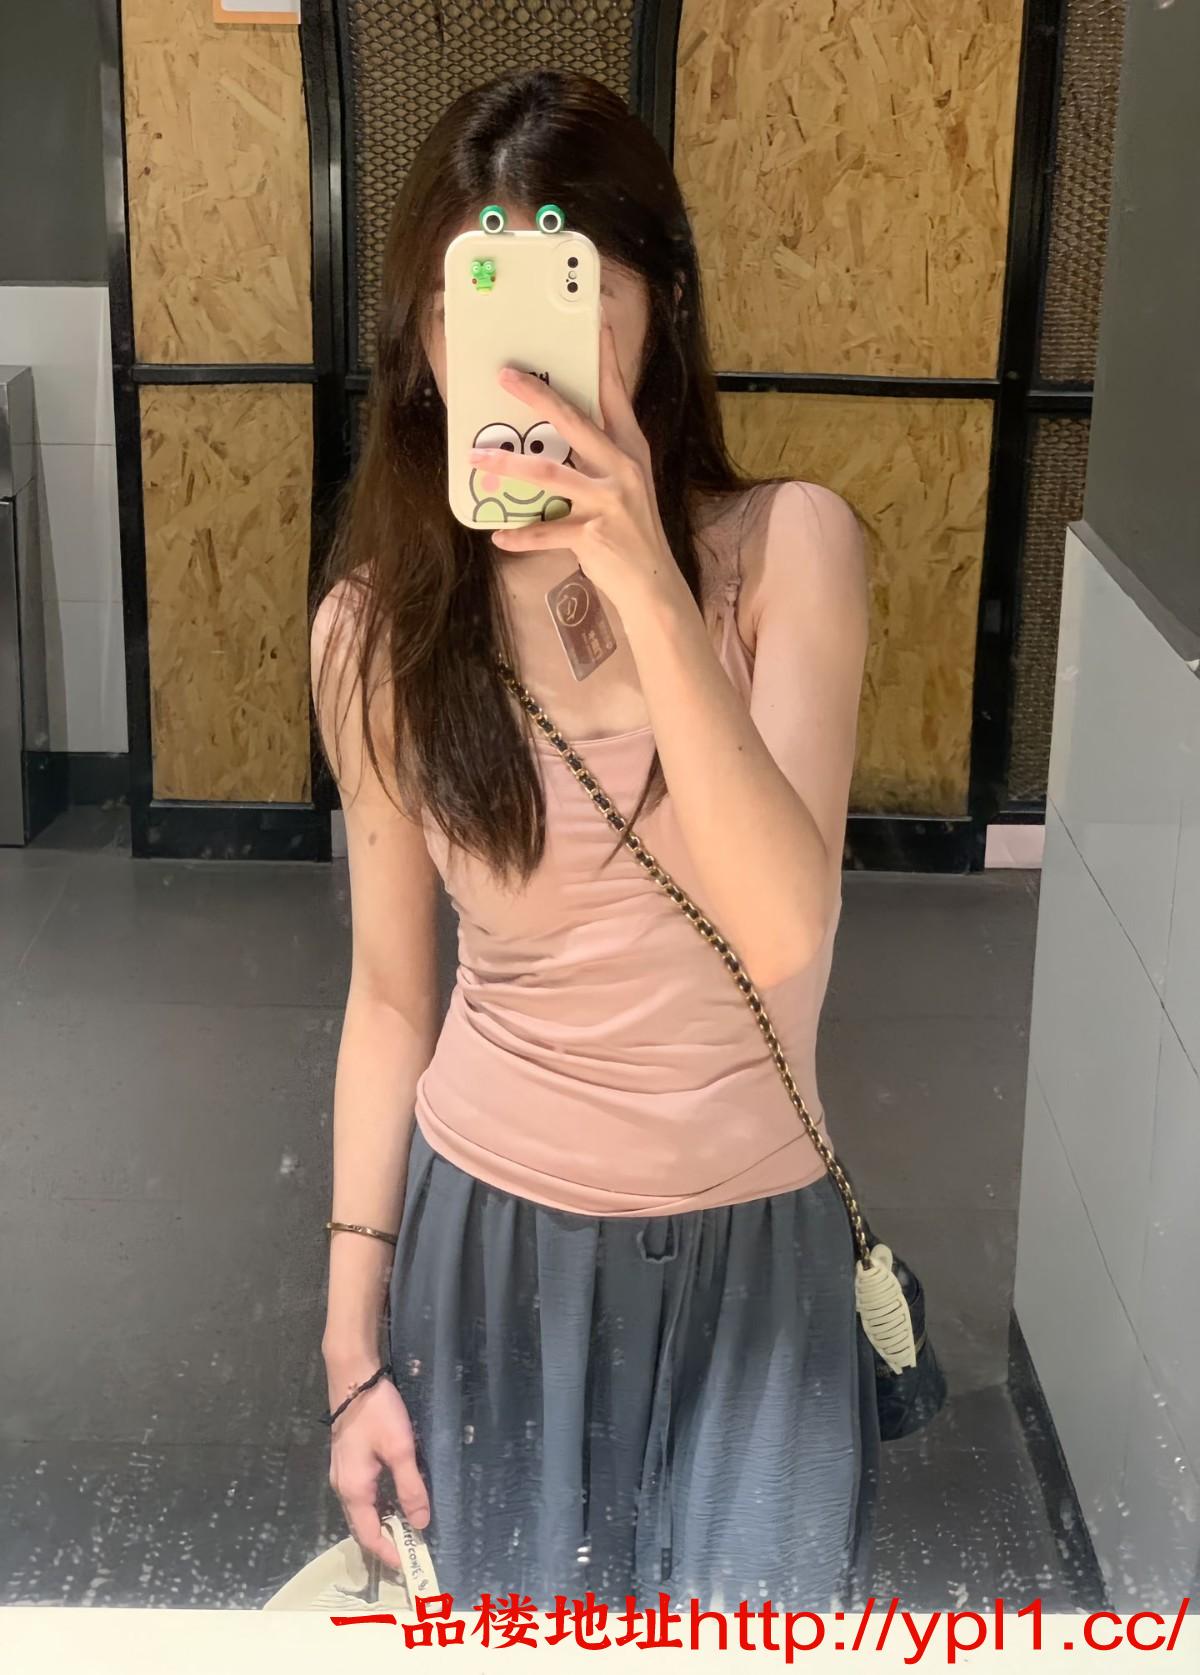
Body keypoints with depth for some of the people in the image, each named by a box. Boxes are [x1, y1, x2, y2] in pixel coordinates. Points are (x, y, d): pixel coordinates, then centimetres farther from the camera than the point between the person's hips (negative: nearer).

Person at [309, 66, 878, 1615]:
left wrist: (644, 583, -33)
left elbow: (784, 930, -24)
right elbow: (391, 993, 1)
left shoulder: (787, 546, -12)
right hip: (489, 1235, 1)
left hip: (751, 1239, -1)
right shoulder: (376, 628, -6)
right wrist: (352, 1337, 3)